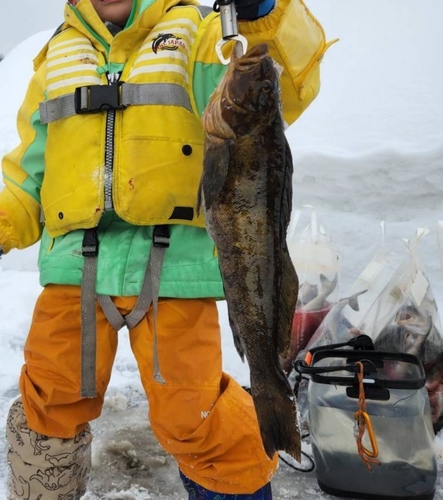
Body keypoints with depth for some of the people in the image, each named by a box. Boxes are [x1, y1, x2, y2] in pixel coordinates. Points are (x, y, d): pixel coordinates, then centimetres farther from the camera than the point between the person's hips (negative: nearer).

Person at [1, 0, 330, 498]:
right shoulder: (58, 56, 19)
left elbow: (283, 83, -9)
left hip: (174, 260, -3)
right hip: (75, 258, 4)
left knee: (190, 413, -2)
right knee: (50, 402, 13)